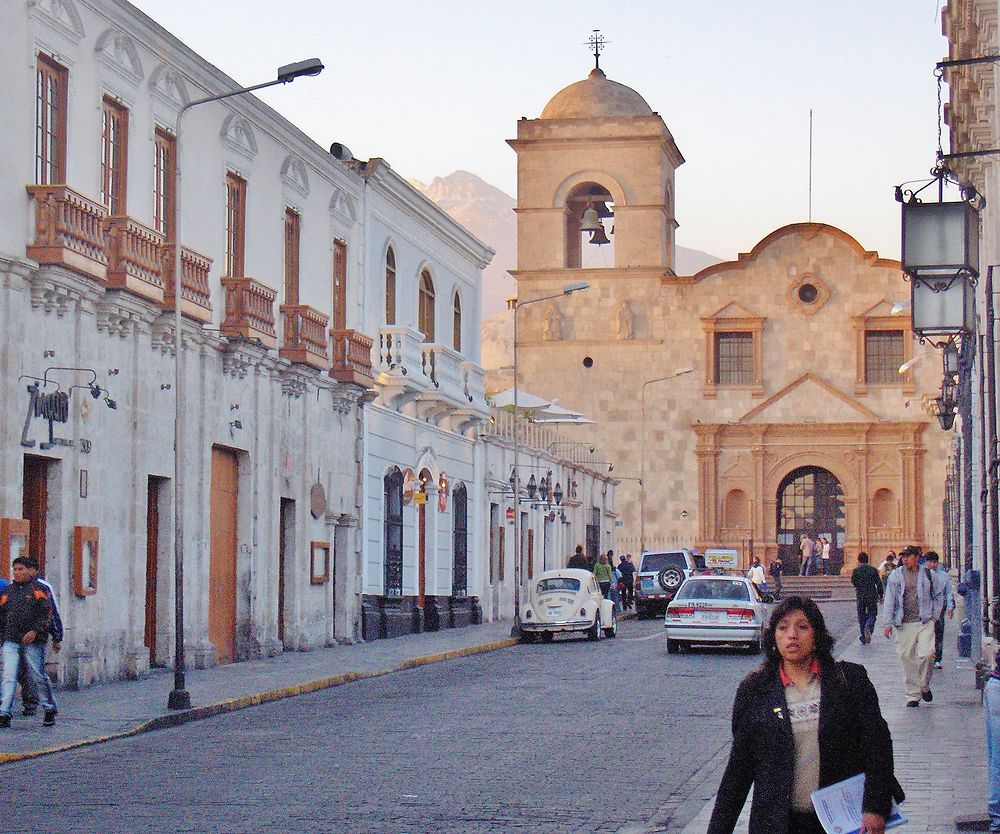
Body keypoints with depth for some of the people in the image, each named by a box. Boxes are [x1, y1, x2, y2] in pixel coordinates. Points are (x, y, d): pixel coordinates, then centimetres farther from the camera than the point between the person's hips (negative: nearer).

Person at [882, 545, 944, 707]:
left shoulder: (928, 575, 7)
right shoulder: (895, 576, 5)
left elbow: (938, 596, 18)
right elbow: (889, 601, 4)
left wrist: (934, 615, 8)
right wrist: (888, 623, -2)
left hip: (925, 622, -1)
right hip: (904, 624, 1)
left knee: (927, 654, -15)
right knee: (906, 657, 0)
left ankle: (924, 685, 9)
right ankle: (912, 694, 10)